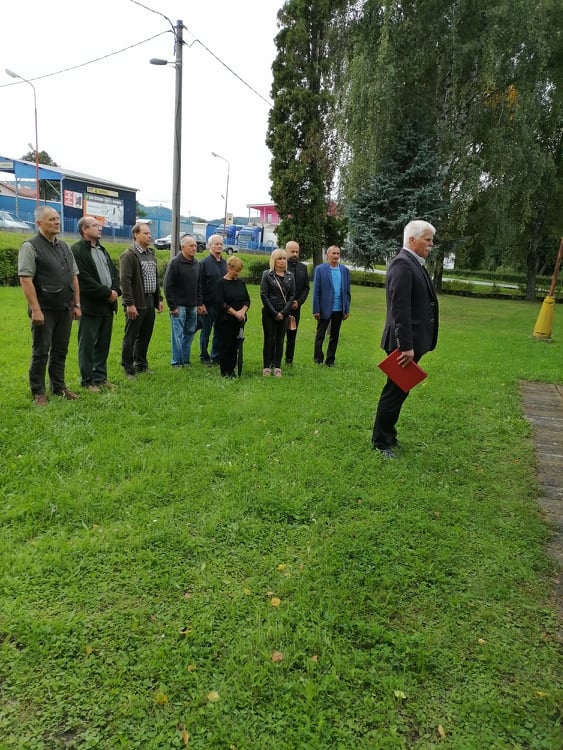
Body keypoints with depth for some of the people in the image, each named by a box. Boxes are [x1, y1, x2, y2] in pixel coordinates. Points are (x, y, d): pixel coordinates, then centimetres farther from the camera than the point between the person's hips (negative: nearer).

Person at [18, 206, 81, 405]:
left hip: (65, 309, 6)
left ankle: (59, 387, 23)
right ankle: (38, 392, 12)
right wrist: (36, 310, -19)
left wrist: (76, 305, 10)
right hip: (45, 310, -6)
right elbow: (26, 280, -14)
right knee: (41, 352, 2)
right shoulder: (31, 247, -7)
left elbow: (74, 277, 15)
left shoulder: (64, 247, 13)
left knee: (60, 351, 12)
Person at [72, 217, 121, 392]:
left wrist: (115, 290, -3)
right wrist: (107, 293, -13)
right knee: (87, 345, 1)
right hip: (90, 306, -8)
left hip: (108, 305, 8)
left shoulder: (102, 250, 19)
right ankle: (87, 381, 9)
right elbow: (85, 280, -17)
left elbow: (114, 272, 16)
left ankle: (100, 376, 22)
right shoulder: (77, 250, -9)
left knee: (103, 344, 13)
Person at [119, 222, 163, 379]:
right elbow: (125, 281, -16)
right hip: (136, 303, -8)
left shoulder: (151, 254, 16)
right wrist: (129, 304, -20)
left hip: (150, 302, 8)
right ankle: (128, 369, 8)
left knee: (145, 336, 15)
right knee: (130, 337, 0)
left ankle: (141, 364, 28)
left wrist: (159, 299, 16)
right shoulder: (128, 255, -10)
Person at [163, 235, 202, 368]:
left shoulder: (196, 264, 11)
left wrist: (199, 303, 11)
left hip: (192, 306, 7)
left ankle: (185, 360, 20)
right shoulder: (175, 263, -9)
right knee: (178, 334, -2)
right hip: (179, 306, -6)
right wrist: (172, 306, -14)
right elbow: (167, 286, -11)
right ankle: (177, 362, 7)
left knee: (190, 333, 10)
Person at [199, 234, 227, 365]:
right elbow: (200, 285, -8)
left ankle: (216, 357, 21)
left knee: (219, 332, 10)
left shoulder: (225, 263, 11)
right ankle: (204, 357, 17)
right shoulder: (204, 263, -5)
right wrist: (201, 304, -14)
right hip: (208, 304, -5)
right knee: (206, 331, 5)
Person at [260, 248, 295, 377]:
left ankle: (277, 367, 10)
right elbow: (263, 295, -5)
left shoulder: (290, 276, 8)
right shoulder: (267, 275, -1)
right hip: (269, 313, -3)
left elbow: (292, 295, 5)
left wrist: (283, 312, -6)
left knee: (280, 340, 5)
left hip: (284, 313, 3)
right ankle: (267, 367, 6)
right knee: (269, 340, 0)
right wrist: (274, 313, -10)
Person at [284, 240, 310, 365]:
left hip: (296, 307, 5)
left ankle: (289, 360, 17)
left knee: (292, 335, 9)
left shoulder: (303, 267, 12)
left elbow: (306, 287, 10)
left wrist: (298, 301, -4)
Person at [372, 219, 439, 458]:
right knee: (395, 392, 1)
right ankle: (380, 442, 15)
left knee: (398, 391, 18)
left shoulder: (414, 264, 15)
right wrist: (406, 346, -25)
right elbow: (399, 309, -23)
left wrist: (413, 344, 16)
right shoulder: (402, 264, -17)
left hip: (412, 341, 10)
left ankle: (388, 435, 32)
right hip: (405, 342, -10)